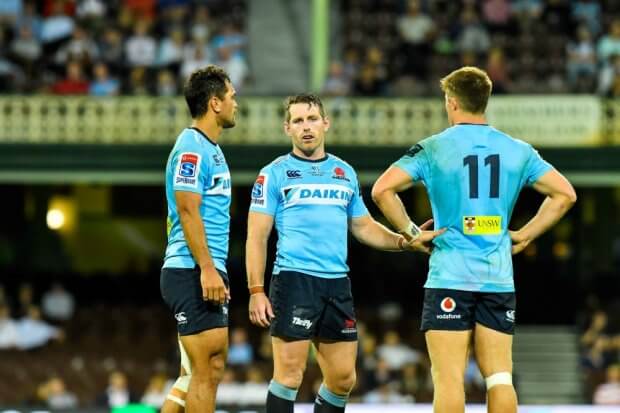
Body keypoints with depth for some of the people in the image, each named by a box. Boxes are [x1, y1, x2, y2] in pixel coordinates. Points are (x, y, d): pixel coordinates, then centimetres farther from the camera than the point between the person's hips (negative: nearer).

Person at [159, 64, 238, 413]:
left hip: (208, 274, 10)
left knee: (211, 368, 11)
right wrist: (207, 269, -24)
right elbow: (188, 212, -19)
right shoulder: (191, 148, -12)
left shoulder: (211, 148, 19)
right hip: (193, 273, -10)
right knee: (206, 372, -10)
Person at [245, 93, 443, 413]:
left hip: (337, 284, 5)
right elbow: (257, 236, -2)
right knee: (289, 375, -10)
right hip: (294, 280, -5)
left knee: (343, 379, 6)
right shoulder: (274, 174, 2)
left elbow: (364, 227, 23)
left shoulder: (345, 173, 16)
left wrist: (406, 242, 6)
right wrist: (256, 291, -10)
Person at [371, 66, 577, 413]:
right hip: (499, 280, 3)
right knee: (500, 378, 5)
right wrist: (525, 235, 11)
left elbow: (383, 190, -10)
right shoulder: (518, 150, 7)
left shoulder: (433, 149, -2)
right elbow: (565, 194, 8)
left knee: (449, 379, -4)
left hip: (450, 278, -3)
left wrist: (409, 231, 2)